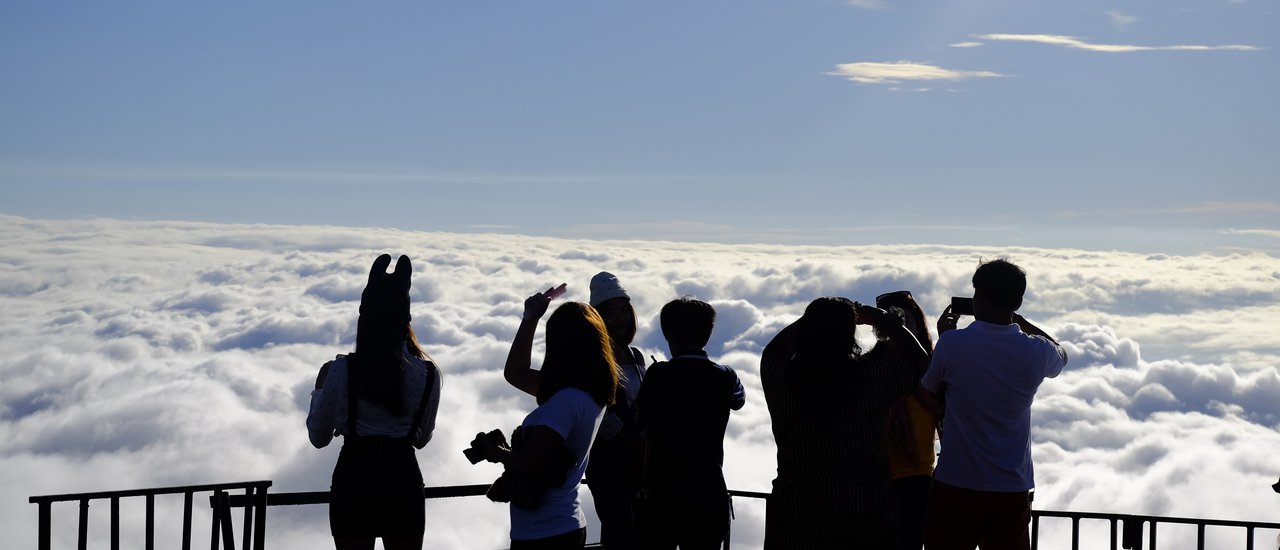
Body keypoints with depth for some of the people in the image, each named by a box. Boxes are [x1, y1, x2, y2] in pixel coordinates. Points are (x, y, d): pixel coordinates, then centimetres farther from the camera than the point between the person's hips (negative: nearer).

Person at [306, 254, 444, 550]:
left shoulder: (342, 370, -9)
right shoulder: (428, 373, -3)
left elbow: (318, 436, 3)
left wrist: (319, 388, 16)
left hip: (354, 482, -2)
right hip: (404, 481, 2)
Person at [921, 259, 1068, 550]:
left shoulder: (952, 343, -12)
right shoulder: (1035, 352, -6)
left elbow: (930, 389, 7)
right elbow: (1061, 355, 20)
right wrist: (1020, 321, 24)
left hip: (955, 485, -2)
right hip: (1012, 488, 2)